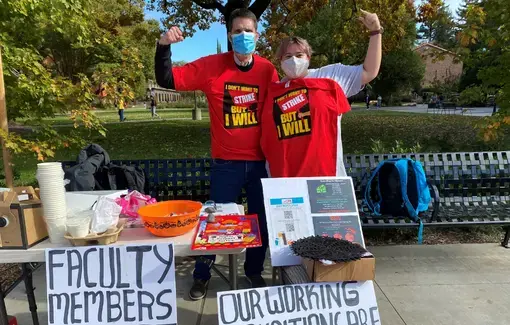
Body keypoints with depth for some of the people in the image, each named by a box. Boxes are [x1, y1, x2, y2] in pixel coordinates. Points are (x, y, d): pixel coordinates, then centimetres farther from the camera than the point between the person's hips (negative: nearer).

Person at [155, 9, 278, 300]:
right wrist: (164, 46, -19)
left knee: (261, 219, 13)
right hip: (226, 161, -1)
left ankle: (254, 271, 37)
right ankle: (202, 275, 32)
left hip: (260, 160, 2)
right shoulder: (211, 66, -5)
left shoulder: (268, 70, -1)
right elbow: (167, 80, -4)